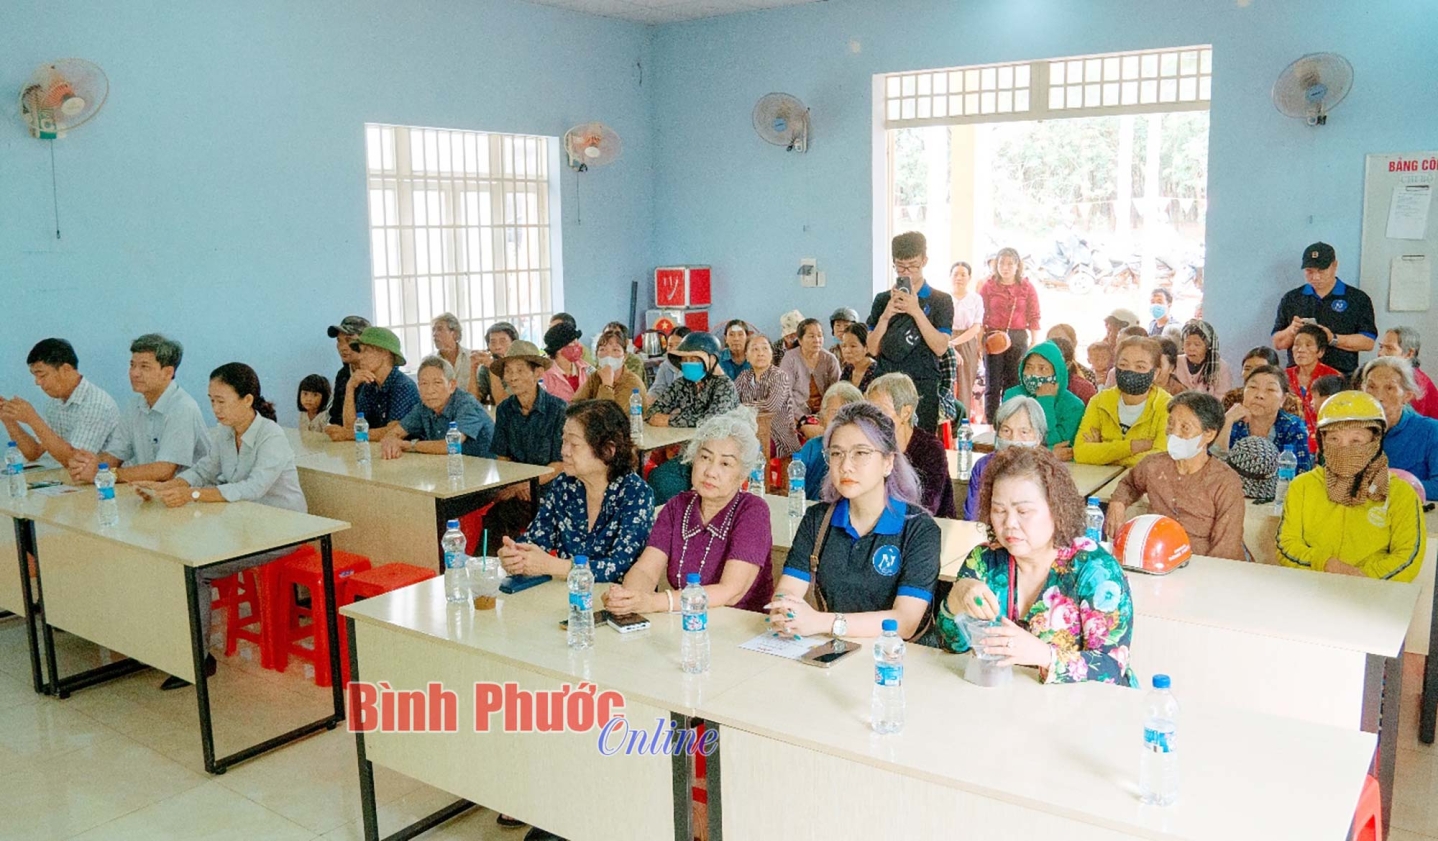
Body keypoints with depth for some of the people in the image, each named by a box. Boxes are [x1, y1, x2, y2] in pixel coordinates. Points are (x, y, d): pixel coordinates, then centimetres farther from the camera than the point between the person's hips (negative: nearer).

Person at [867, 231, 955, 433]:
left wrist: (917, 311, -15)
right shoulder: (882, 300, 11)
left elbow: (940, 348, -7)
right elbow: (873, 349, 5)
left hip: (923, 388, -2)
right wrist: (886, 316, -10)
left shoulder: (941, 301, 5)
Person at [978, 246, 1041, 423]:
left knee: (1014, 384, 3)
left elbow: (1034, 317, 4)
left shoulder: (1027, 287, 5)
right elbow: (981, 316, 4)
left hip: (1018, 338, 0)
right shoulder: (988, 286, 5)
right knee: (993, 384, -1)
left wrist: (1035, 343, -3)